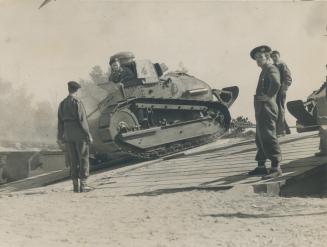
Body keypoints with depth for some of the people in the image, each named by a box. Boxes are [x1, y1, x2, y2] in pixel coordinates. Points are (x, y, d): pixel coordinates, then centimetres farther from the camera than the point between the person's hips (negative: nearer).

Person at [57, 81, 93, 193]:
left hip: (68, 134, 6)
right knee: (83, 159, 2)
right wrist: (88, 135, -10)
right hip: (79, 134, -6)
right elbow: (82, 120, -15)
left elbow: (60, 121, 10)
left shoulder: (62, 104, 7)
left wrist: (60, 137, 17)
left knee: (73, 160, 10)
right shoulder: (77, 103, -12)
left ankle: (75, 185, 9)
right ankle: (83, 185, -1)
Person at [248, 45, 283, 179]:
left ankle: (276, 167, -13)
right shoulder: (264, 71, 21)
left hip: (267, 108, -11)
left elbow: (276, 83, -30)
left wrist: (268, 96, -20)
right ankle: (261, 166, 21)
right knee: (260, 138, 14)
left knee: (268, 137, -13)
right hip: (260, 110, 11)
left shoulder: (271, 69, -10)